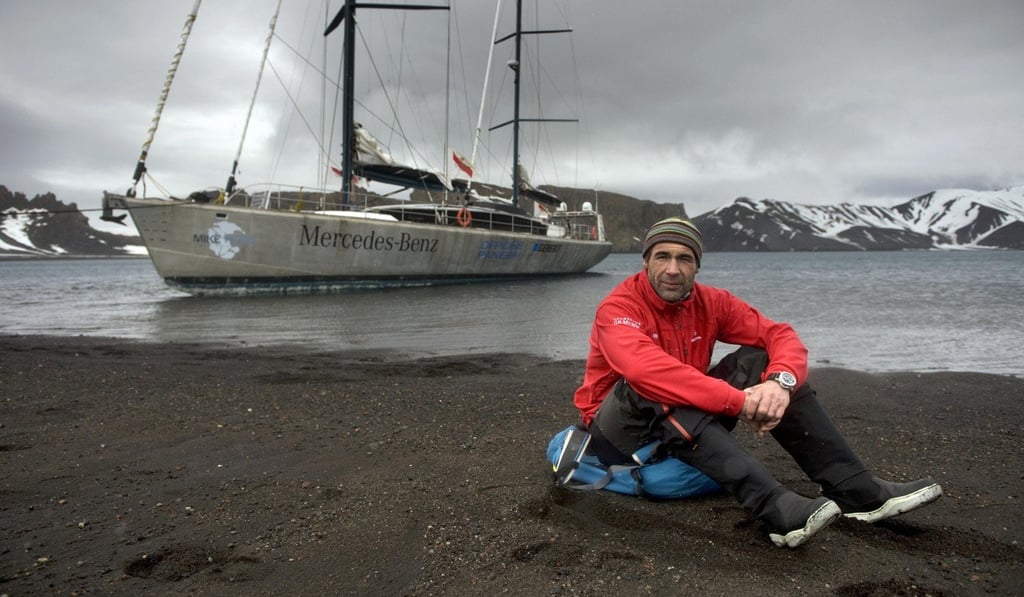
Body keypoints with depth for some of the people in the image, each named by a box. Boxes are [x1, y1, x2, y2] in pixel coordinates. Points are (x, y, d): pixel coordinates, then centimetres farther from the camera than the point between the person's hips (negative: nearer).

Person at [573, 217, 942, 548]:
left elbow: (780, 335, -8)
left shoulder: (710, 302, -1)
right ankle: (775, 507, -46)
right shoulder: (618, 309, -18)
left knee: (760, 359, -11)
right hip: (620, 431, -5)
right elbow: (646, 370, -38)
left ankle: (857, 490, -15)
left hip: (688, 430, 5)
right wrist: (739, 400, -40)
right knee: (650, 388, -37)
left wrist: (781, 382, -31)